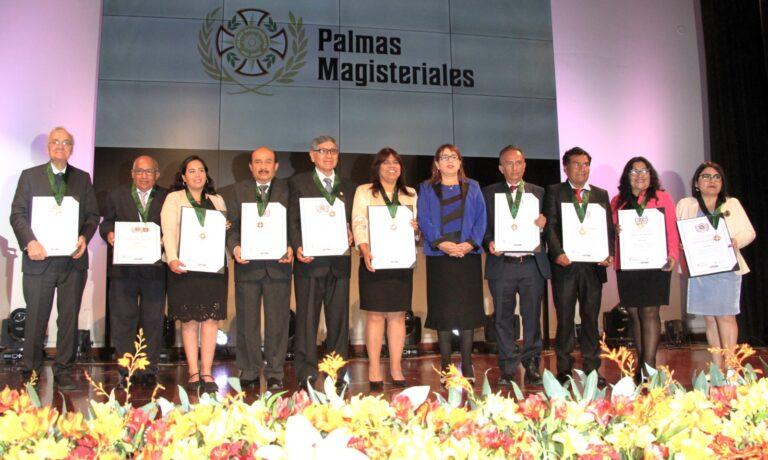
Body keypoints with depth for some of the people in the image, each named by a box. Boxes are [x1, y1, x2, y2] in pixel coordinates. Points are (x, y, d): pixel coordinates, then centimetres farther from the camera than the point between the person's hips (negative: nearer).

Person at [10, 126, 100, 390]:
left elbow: (93, 215, 9)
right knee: (36, 319, 4)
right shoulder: (30, 176, 7)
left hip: (73, 259, 2)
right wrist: (29, 242, -15)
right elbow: (17, 213, 1)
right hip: (39, 259, -1)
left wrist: (85, 238, -10)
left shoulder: (83, 178, 12)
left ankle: (63, 371, 15)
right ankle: (30, 373, 16)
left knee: (69, 318, 5)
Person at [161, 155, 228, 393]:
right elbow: (169, 231, -2)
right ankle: (193, 373, 4)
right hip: (185, 267, -2)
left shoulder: (217, 200, 19)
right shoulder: (174, 198, 9)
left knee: (211, 318, -4)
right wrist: (172, 259, -16)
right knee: (189, 320, -1)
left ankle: (207, 373, -2)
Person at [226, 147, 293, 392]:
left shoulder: (287, 189, 8)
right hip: (247, 264, 1)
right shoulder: (239, 190, 10)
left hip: (278, 265, -1)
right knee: (247, 322, 6)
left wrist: (290, 247, -13)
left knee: (277, 322, 4)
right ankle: (249, 373, 18)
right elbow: (231, 224, 5)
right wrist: (235, 247, -12)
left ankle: (274, 374, 14)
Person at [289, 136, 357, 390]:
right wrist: (298, 247, -14)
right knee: (307, 319, 0)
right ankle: (306, 375, 6)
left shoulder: (349, 187, 17)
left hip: (339, 262, 3)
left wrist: (351, 234, -6)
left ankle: (338, 375, 14)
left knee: (339, 320, 6)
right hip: (310, 261, -3)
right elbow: (293, 219, 1)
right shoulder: (299, 183, 8)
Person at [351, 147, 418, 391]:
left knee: (398, 315, 3)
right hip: (374, 261, -3)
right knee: (375, 314, -3)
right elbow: (358, 224, -2)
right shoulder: (364, 191, 7)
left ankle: (396, 368, 10)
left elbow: (417, 222, 19)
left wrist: (417, 225, -6)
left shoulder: (410, 194, 18)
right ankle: (374, 369, 4)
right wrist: (365, 252, -17)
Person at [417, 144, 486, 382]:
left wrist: (471, 243, -11)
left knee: (468, 309, 0)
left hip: (468, 255, 1)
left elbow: (481, 218, 5)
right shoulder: (427, 189, 10)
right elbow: (423, 220, -1)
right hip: (439, 256, -1)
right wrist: (441, 243, -15)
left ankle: (467, 366, 8)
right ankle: (445, 367, 7)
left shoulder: (472, 188, 14)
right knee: (443, 311, -1)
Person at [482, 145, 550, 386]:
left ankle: (532, 366, 18)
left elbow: (545, 226, 12)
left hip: (533, 265, 1)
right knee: (503, 319, 3)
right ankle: (508, 370, 13)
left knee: (532, 317, 6)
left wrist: (544, 224, -10)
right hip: (502, 265, -1)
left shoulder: (539, 193, 13)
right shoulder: (488, 193, 9)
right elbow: (482, 227, 6)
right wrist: (489, 243, -12)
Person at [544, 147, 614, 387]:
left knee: (591, 318, 8)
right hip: (565, 264, -2)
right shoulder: (554, 192, 5)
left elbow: (609, 228, 10)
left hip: (593, 265, 3)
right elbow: (550, 226, -4)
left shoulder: (601, 194, 15)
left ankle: (592, 368, 16)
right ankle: (564, 369, 11)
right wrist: (558, 253, -18)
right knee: (565, 319, 2)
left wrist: (609, 254, -6)